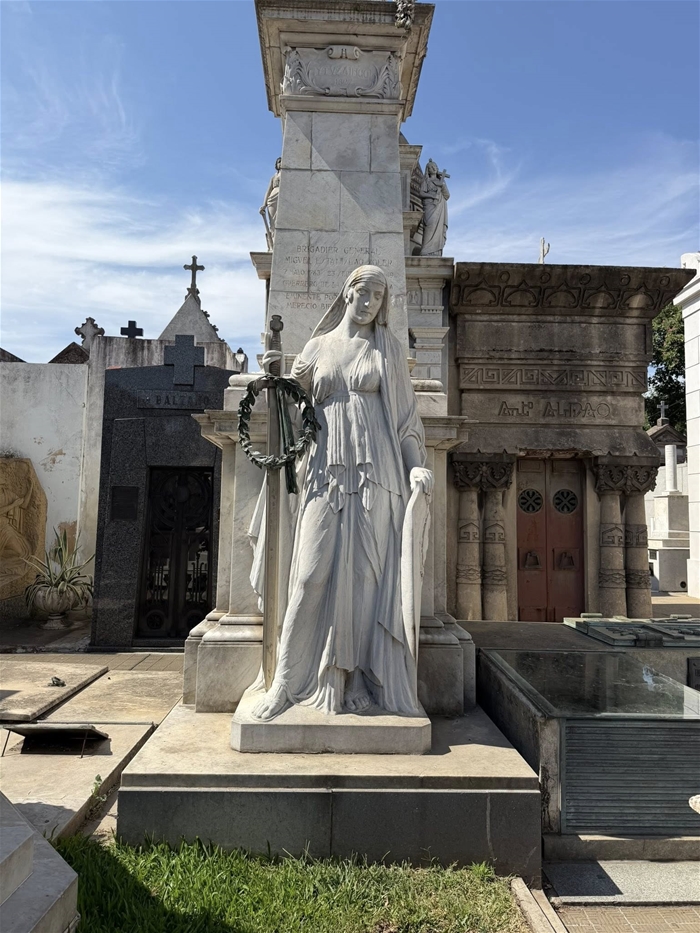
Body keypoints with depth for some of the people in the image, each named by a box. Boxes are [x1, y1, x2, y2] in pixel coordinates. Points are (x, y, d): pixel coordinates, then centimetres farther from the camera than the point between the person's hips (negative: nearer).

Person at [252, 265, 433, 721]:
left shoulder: (388, 348, 13)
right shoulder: (319, 346, 17)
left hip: (377, 473, -1)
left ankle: (366, 683, 7)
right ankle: (292, 681, 4)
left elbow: (406, 413, 8)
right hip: (327, 471, 1)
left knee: (370, 574, -2)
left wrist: (417, 464, -6)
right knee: (314, 575, -4)